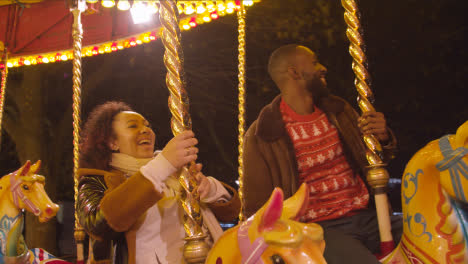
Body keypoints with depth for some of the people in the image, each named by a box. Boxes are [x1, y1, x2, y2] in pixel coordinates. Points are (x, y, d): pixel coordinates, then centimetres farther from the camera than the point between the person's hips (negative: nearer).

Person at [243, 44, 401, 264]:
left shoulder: (338, 111, 12)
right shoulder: (260, 135, -3)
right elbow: (258, 209, 0)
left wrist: (384, 138, 1)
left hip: (366, 217, 6)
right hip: (318, 228, -5)